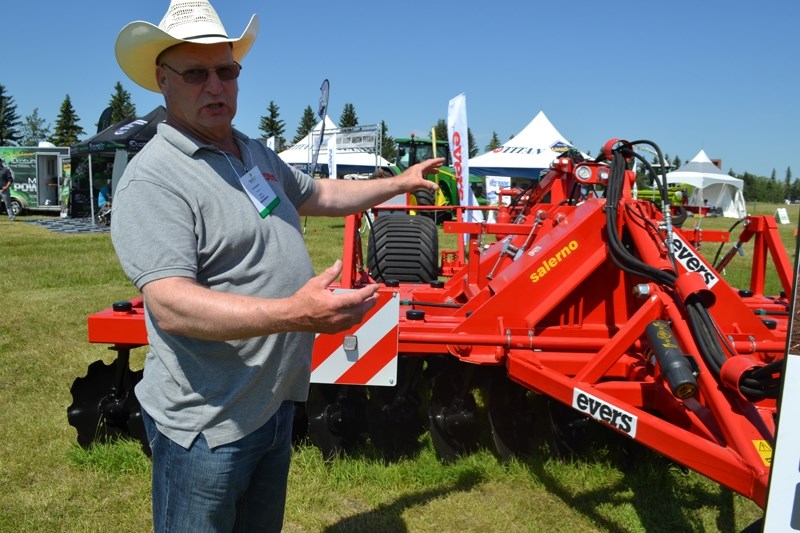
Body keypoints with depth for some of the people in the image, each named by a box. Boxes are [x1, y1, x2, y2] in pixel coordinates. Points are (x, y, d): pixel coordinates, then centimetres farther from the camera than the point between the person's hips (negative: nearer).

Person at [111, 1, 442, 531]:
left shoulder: (258, 155, 9)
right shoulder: (152, 179, -20)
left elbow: (321, 194, 25)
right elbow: (171, 306, -31)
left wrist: (399, 183, 27)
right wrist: (294, 314, -41)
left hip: (275, 402, 8)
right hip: (206, 423, -8)